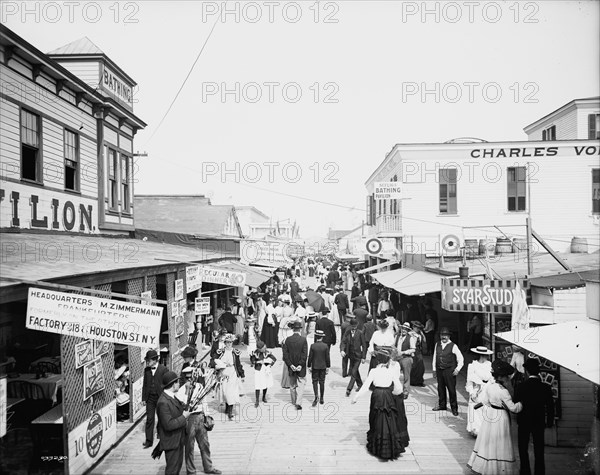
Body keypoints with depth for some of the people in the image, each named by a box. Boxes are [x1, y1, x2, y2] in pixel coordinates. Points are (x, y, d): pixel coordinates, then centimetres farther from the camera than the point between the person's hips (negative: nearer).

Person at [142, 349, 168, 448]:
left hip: (160, 397, -3)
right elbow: (144, 384, 9)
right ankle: (149, 440, 9)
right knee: (149, 419, 2)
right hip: (150, 398, 3)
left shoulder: (163, 370, -10)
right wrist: (143, 398, 6)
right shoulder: (146, 370, 4)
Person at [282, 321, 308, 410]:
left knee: (292, 385, 18)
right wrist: (301, 365, -13)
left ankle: (294, 401, 30)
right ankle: (298, 403, -6)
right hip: (301, 368, -3)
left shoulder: (288, 339, -4)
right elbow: (305, 354, -15)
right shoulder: (303, 339, -11)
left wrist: (290, 365, -6)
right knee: (300, 385, 6)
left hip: (291, 366, 3)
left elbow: (285, 354, -6)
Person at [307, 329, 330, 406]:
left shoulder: (312, 346, -11)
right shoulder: (325, 346, -9)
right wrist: (328, 367, 5)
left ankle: (316, 396, -11)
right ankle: (321, 398, 17)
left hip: (315, 367, -1)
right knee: (322, 382, 11)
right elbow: (327, 357, -5)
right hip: (323, 367, 1)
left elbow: (310, 357, -8)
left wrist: (309, 366, 3)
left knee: (315, 382, 7)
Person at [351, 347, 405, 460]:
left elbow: (365, 386, -9)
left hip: (376, 397, 1)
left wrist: (356, 397, -4)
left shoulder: (373, 371, -6)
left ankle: (376, 448, 24)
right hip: (388, 398, 0)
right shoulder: (392, 371, -6)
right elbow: (399, 389, -5)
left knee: (377, 422, 14)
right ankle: (391, 449, 11)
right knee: (389, 423, 8)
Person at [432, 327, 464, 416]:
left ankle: (454, 408, 14)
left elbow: (460, 359, -1)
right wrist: (434, 369, 13)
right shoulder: (437, 345, 7)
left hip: (449, 371, -4)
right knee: (440, 388, 12)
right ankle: (441, 405, 28)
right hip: (439, 370, 4)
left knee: (451, 389, 0)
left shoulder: (453, 346, -7)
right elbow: (435, 357, 14)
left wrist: (457, 369, -6)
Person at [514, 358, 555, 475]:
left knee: (523, 450, 13)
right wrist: (550, 422, 12)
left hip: (524, 422, -1)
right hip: (539, 423, 2)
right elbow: (550, 407, -3)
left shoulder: (520, 387, -16)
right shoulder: (546, 387, -11)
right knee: (539, 452, 13)